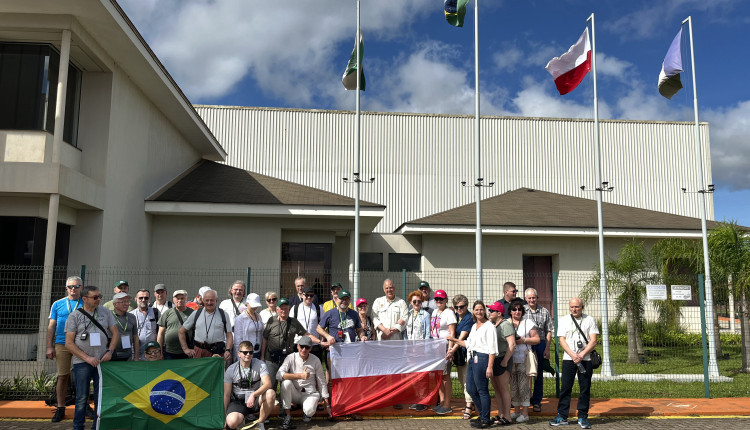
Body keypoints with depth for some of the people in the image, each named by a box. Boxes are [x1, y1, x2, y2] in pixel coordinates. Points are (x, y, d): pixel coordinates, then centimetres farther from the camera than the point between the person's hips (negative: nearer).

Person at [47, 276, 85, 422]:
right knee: (63, 376, 3)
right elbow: (51, 327, 9)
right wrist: (49, 347, 2)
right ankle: (60, 408, 12)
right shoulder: (58, 304, 9)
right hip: (62, 345, 1)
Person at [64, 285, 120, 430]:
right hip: (82, 363, -2)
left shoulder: (106, 312, 7)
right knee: (82, 398, 3)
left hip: (102, 361, 2)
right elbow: (69, 343, -4)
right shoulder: (74, 316, -1)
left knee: (101, 397, 7)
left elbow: (115, 333, 11)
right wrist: (87, 358, -12)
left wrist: (110, 351, -5)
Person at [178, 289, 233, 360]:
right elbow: (181, 331, 16)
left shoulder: (223, 315, 7)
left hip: (217, 352, -1)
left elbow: (229, 335, 5)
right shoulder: (196, 314, 10)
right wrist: (186, 349, 8)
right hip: (199, 351, 1)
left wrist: (228, 350, -10)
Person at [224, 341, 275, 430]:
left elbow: (268, 384, -19)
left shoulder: (260, 365, -5)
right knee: (232, 422, -32)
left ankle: (260, 423, -10)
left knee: (271, 393, -30)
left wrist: (253, 395, -36)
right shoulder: (231, 370, -4)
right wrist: (223, 415, -5)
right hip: (237, 401, -1)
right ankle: (243, 418, 6)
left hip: (255, 400, 1)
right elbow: (226, 395, -1)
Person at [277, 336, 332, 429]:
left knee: (309, 411, -33)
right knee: (286, 382, -30)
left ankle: (307, 412, 6)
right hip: (294, 393, 1)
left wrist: (327, 405, 3)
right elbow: (279, 375, -22)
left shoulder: (315, 361, -4)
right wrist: (300, 376, -28)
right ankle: (287, 416, -16)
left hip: (310, 394, -1)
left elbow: (322, 383, 2)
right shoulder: (291, 358, -7)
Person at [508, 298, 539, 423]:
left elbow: (537, 339, 3)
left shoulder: (528, 323, 5)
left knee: (523, 386, -4)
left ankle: (525, 413, 4)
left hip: (523, 359, -3)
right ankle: (517, 411, 20)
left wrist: (523, 340, -11)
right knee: (513, 386, 8)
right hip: (510, 359, 3)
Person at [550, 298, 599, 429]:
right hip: (568, 359, 0)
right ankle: (562, 416, 7)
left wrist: (581, 355, -12)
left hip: (585, 359, 0)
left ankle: (582, 417, 13)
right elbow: (562, 340, 2)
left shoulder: (590, 320, 5)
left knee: (585, 388, 3)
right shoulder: (564, 320, 8)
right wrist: (573, 354, -11)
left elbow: (593, 341, -1)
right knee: (565, 388, 1)